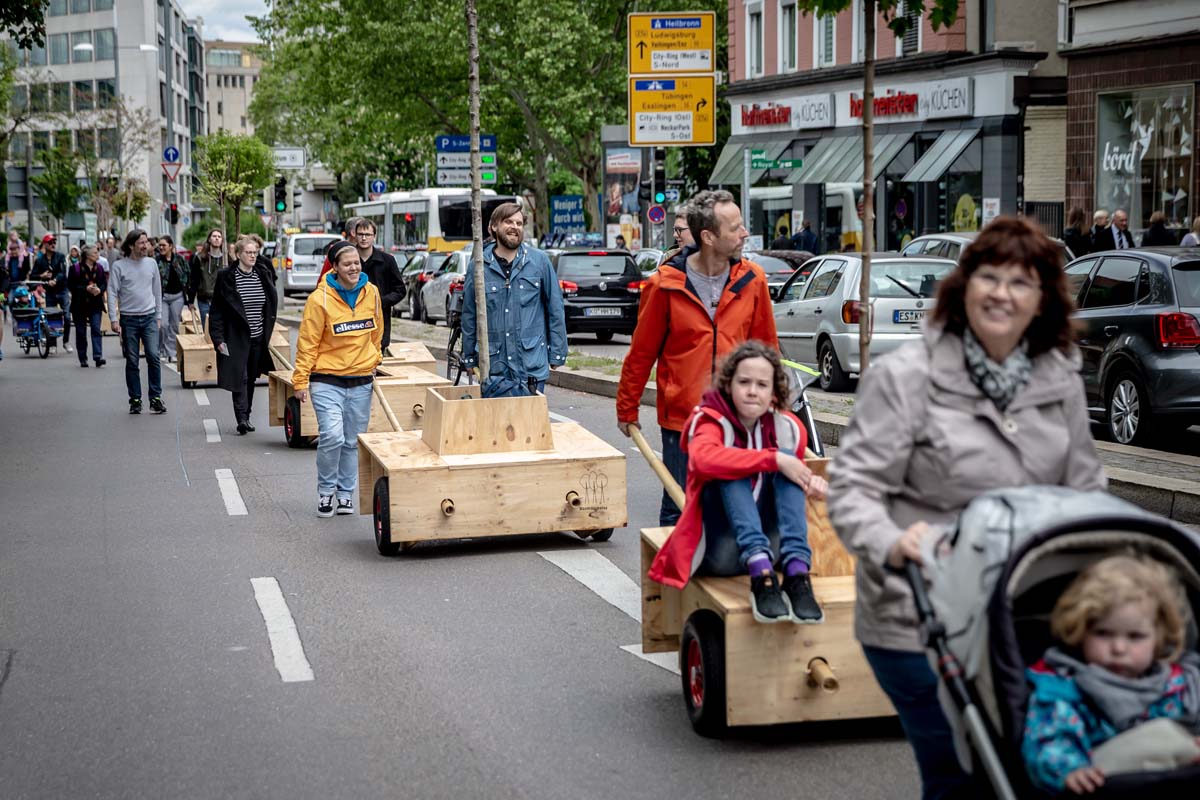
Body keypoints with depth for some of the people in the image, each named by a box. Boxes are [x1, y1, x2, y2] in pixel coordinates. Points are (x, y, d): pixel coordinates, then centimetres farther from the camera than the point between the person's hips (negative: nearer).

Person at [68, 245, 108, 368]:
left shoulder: (99, 268, 7)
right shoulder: (75, 269, -5)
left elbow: (104, 283, 9)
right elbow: (71, 286, -8)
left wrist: (99, 290, -13)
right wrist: (86, 289, -18)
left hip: (95, 304, 2)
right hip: (80, 304, -2)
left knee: (96, 329, -9)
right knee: (81, 332, 5)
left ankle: (98, 356, -15)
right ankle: (83, 358, 14)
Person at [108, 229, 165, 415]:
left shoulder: (151, 263, 7)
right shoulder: (119, 266, -3)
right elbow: (112, 293, -4)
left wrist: (158, 316, 13)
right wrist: (113, 319, -11)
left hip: (149, 318, 2)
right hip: (129, 319, -2)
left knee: (153, 356, -10)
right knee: (132, 361, 3)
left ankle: (156, 398, -4)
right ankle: (135, 400, 12)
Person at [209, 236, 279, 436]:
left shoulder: (262, 275, 7)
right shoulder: (226, 277, -6)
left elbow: (273, 302, 16)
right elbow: (216, 310, -5)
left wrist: (267, 330, 11)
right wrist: (218, 338, -11)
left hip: (258, 337, 5)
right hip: (236, 338, -5)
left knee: (251, 378, 11)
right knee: (240, 378, -11)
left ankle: (246, 417, 21)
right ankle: (242, 419, -14)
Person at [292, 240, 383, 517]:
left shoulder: (371, 292, 2)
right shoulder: (320, 299, -12)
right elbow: (308, 342, -8)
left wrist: (373, 359, 25)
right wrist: (301, 381, -7)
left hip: (361, 380, 4)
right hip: (327, 381, -4)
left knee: (352, 441, 10)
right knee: (332, 436, -16)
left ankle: (346, 493, 24)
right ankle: (325, 491, 5)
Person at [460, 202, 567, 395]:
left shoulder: (539, 261, 3)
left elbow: (555, 308, 6)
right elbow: (469, 314, 11)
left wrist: (557, 354, 3)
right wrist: (469, 357, 12)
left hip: (532, 364, 0)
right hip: (493, 366, 1)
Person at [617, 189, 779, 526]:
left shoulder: (751, 280, 1)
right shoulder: (665, 285, -7)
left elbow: (766, 348, 11)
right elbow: (641, 352, 2)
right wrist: (627, 410, 8)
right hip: (681, 418, -2)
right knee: (677, 510, 7)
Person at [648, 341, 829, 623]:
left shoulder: (787, 428, 4)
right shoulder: (711, 420, -10)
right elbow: (704, 458, -34)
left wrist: (811, 483, -4)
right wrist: (773, 459, -37)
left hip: (770, 542, 4)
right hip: (720, 549, -3)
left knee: (786, 455, -16)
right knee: (733, 471, -26)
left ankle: (797, 572, -32)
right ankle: (760, 575, -43)